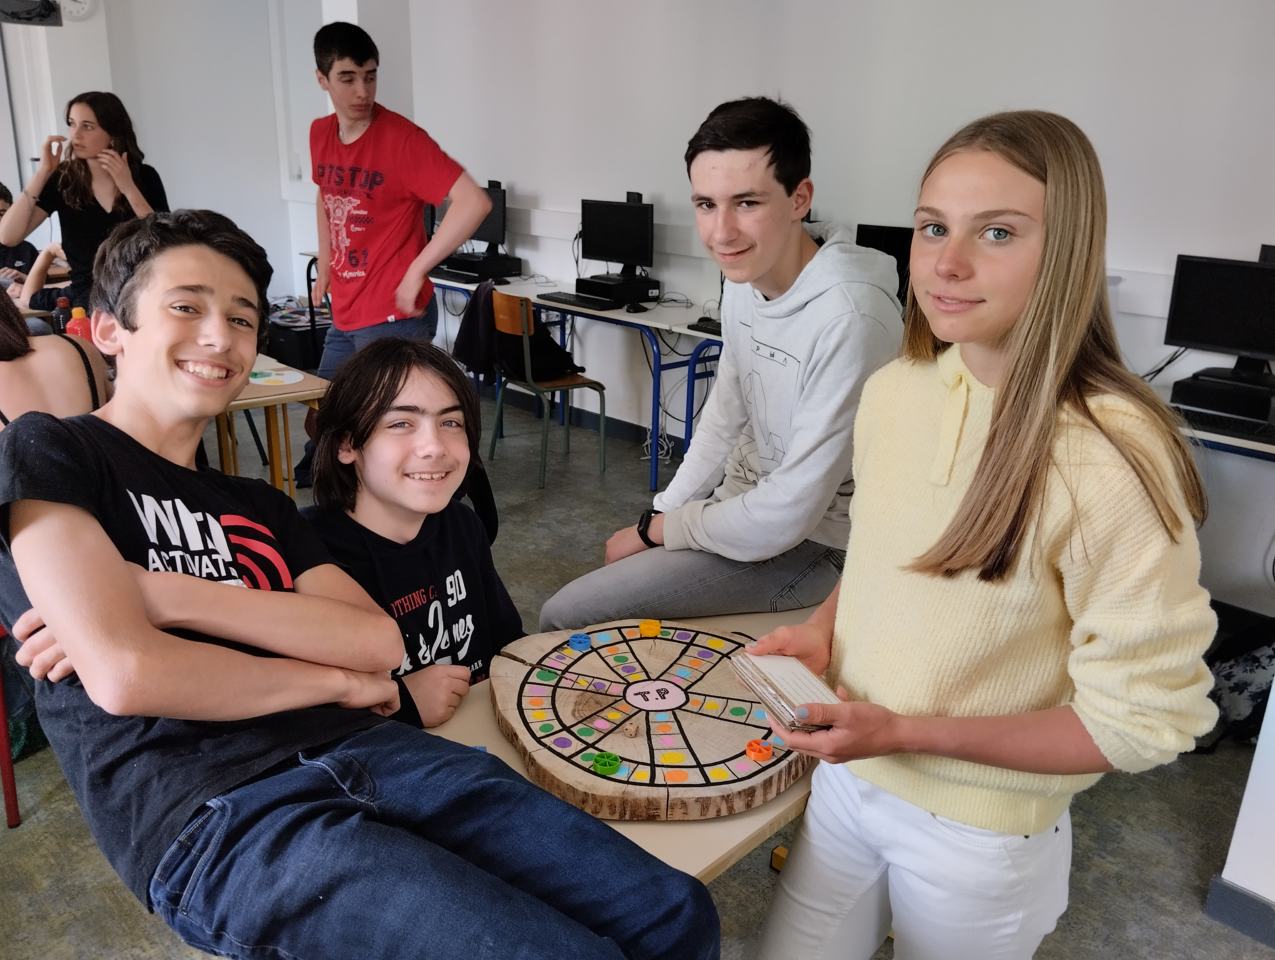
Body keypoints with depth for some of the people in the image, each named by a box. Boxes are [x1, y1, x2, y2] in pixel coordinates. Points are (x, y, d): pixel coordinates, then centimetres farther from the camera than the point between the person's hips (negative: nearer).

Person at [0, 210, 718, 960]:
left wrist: (164, 594, -8)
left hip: (362, 751, 6)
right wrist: (336, 679, 1)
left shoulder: (259, 505, 23)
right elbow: (125, 674, -12)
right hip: (216, 819, -5)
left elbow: (380, 640, 4)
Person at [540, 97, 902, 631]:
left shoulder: (849, 317, -29)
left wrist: (658, 531, -12)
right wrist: (663, 512, 5)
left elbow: (786, 517, -26)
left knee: (563, 617, -11)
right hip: (745, 500, 8)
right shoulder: (745, 277, -1)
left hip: (810, 545, -8)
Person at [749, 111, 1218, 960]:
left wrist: (907, 732, -24)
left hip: (981, 835, -5)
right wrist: (824, 631, -8)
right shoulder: (894, 390, -7)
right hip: (847, 777, 5)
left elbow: (1143, 721, -20)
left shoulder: (1114, 461, -26)